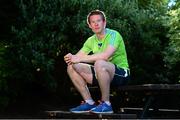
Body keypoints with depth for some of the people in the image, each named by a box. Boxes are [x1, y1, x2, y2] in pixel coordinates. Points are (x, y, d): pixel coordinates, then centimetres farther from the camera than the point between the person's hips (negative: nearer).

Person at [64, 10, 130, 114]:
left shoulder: (114, 35, -14)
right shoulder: (91, 40, 8)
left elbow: (105, 55, -30)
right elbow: (78, 56, 5)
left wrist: (80, 59, -27)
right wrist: (71, 57, -21)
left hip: (122, 73, -7)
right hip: (103, 74, 7)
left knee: (99, 63, -38)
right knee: (72, 67, -4)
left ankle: (106, 104, -23)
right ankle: (89, 103, -1)